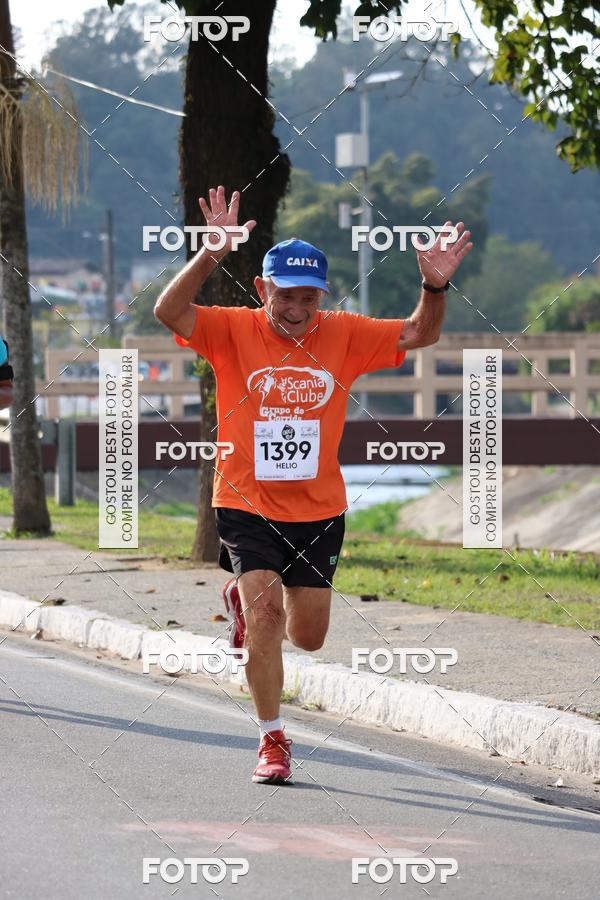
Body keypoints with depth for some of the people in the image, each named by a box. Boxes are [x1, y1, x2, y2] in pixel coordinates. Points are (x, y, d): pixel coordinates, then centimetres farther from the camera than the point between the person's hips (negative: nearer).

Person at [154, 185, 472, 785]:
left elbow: (418, 335, -3)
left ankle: (244, 599, 45)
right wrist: (211, 256, -39)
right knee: (266, 609, -18)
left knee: (308, 638, 11)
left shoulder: (342, 335, -3)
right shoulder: (233, 330, -10)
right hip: (246, 504, -3)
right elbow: (168, 312, -24)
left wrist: (434, 288, -23)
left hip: (318, 510, 3)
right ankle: (272, 740, -3)